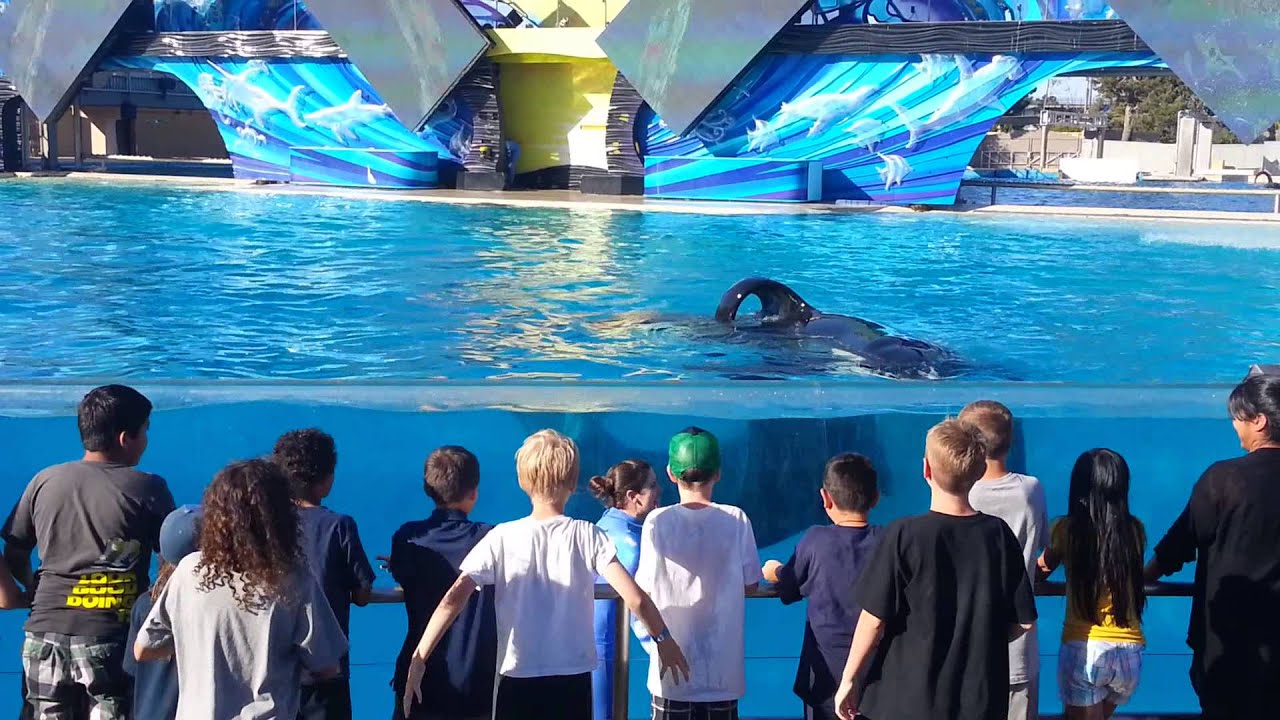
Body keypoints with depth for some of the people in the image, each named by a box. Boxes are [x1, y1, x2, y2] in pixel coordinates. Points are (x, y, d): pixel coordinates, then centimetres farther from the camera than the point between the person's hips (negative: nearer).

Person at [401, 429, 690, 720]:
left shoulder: (502, 538, -4)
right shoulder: (588, 536, -5)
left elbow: (453, 599, -12)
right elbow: (635, 598, -11)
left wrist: (417, 660, -8)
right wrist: (663, 639, 5)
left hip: (517, 681, 0)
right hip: (574, 682, 0)